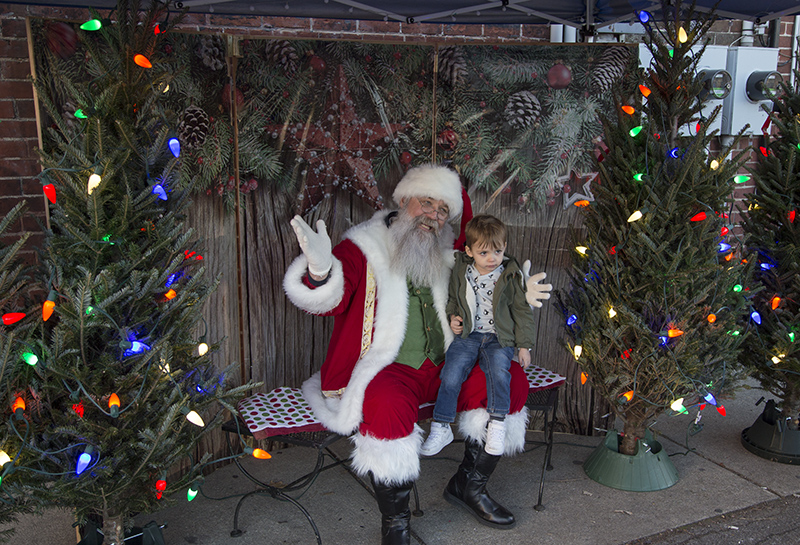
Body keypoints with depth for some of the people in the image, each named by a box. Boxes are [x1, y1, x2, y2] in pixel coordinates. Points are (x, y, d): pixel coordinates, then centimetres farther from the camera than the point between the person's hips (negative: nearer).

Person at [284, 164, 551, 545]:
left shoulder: (448, 258, 16)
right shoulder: (364, 247, -2)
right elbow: (328, 300, -18)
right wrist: (320, 271, -42)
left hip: (443, 366, 6)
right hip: (386, 369, -6)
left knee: (511, 380, -11)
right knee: (388, 405, -37)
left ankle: (468, 485, 8)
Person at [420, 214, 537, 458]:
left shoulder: (511, 276, 1)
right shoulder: (461, 272, 5)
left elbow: (522, 311, 8)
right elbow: (453, 300, 23)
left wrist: (524, 345, 3)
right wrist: (453, 317, 3)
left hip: (499, 338, -1)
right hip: (467, 335, 1)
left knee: (499, 370, -30)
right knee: (451, 374, -18)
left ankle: (497, 423, -17)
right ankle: (440, 428, -5)